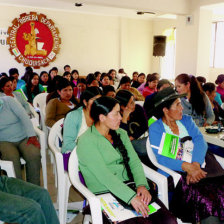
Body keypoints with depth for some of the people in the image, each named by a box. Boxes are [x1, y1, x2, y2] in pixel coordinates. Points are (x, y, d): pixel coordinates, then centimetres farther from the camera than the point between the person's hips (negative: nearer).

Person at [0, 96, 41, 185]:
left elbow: (23, 116, -6)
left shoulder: (8, 100, 3)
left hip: (24, 138, 0)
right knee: (12, 157, -33)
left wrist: (32, 136, -16)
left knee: (34, 155, -27)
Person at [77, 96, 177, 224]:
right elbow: (104, 176, -18)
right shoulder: (86, 141, -8)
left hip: (130, 187, 6)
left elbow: (134, 161, 7)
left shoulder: (121, 134, 15)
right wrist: (131, 197, -25)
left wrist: (142, 185, -12)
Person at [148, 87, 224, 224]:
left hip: (200, 165, 5)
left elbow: (200, 142, 2)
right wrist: (187, 167, -23)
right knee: (206, 199, -28)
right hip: (176, 172, -4)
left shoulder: (187, 120, 16)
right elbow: (161, 158, -8)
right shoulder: (155, 128, 2)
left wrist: (195, 165, -17)